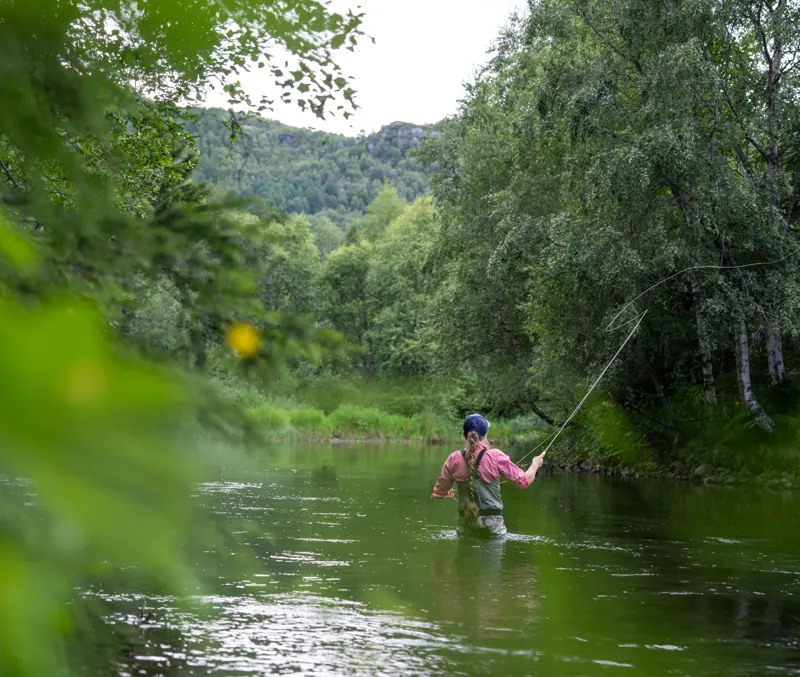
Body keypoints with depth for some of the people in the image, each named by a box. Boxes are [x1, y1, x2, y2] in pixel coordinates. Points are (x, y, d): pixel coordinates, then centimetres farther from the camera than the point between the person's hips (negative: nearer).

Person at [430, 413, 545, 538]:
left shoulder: (454, 459, -1)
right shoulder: (495, 456, -9)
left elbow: (439, 492, 9)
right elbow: (523, 481, 0)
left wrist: (449, 493, 33)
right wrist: (535, 465, 19)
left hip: (465, 522, 2)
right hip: (492, 521, -2)